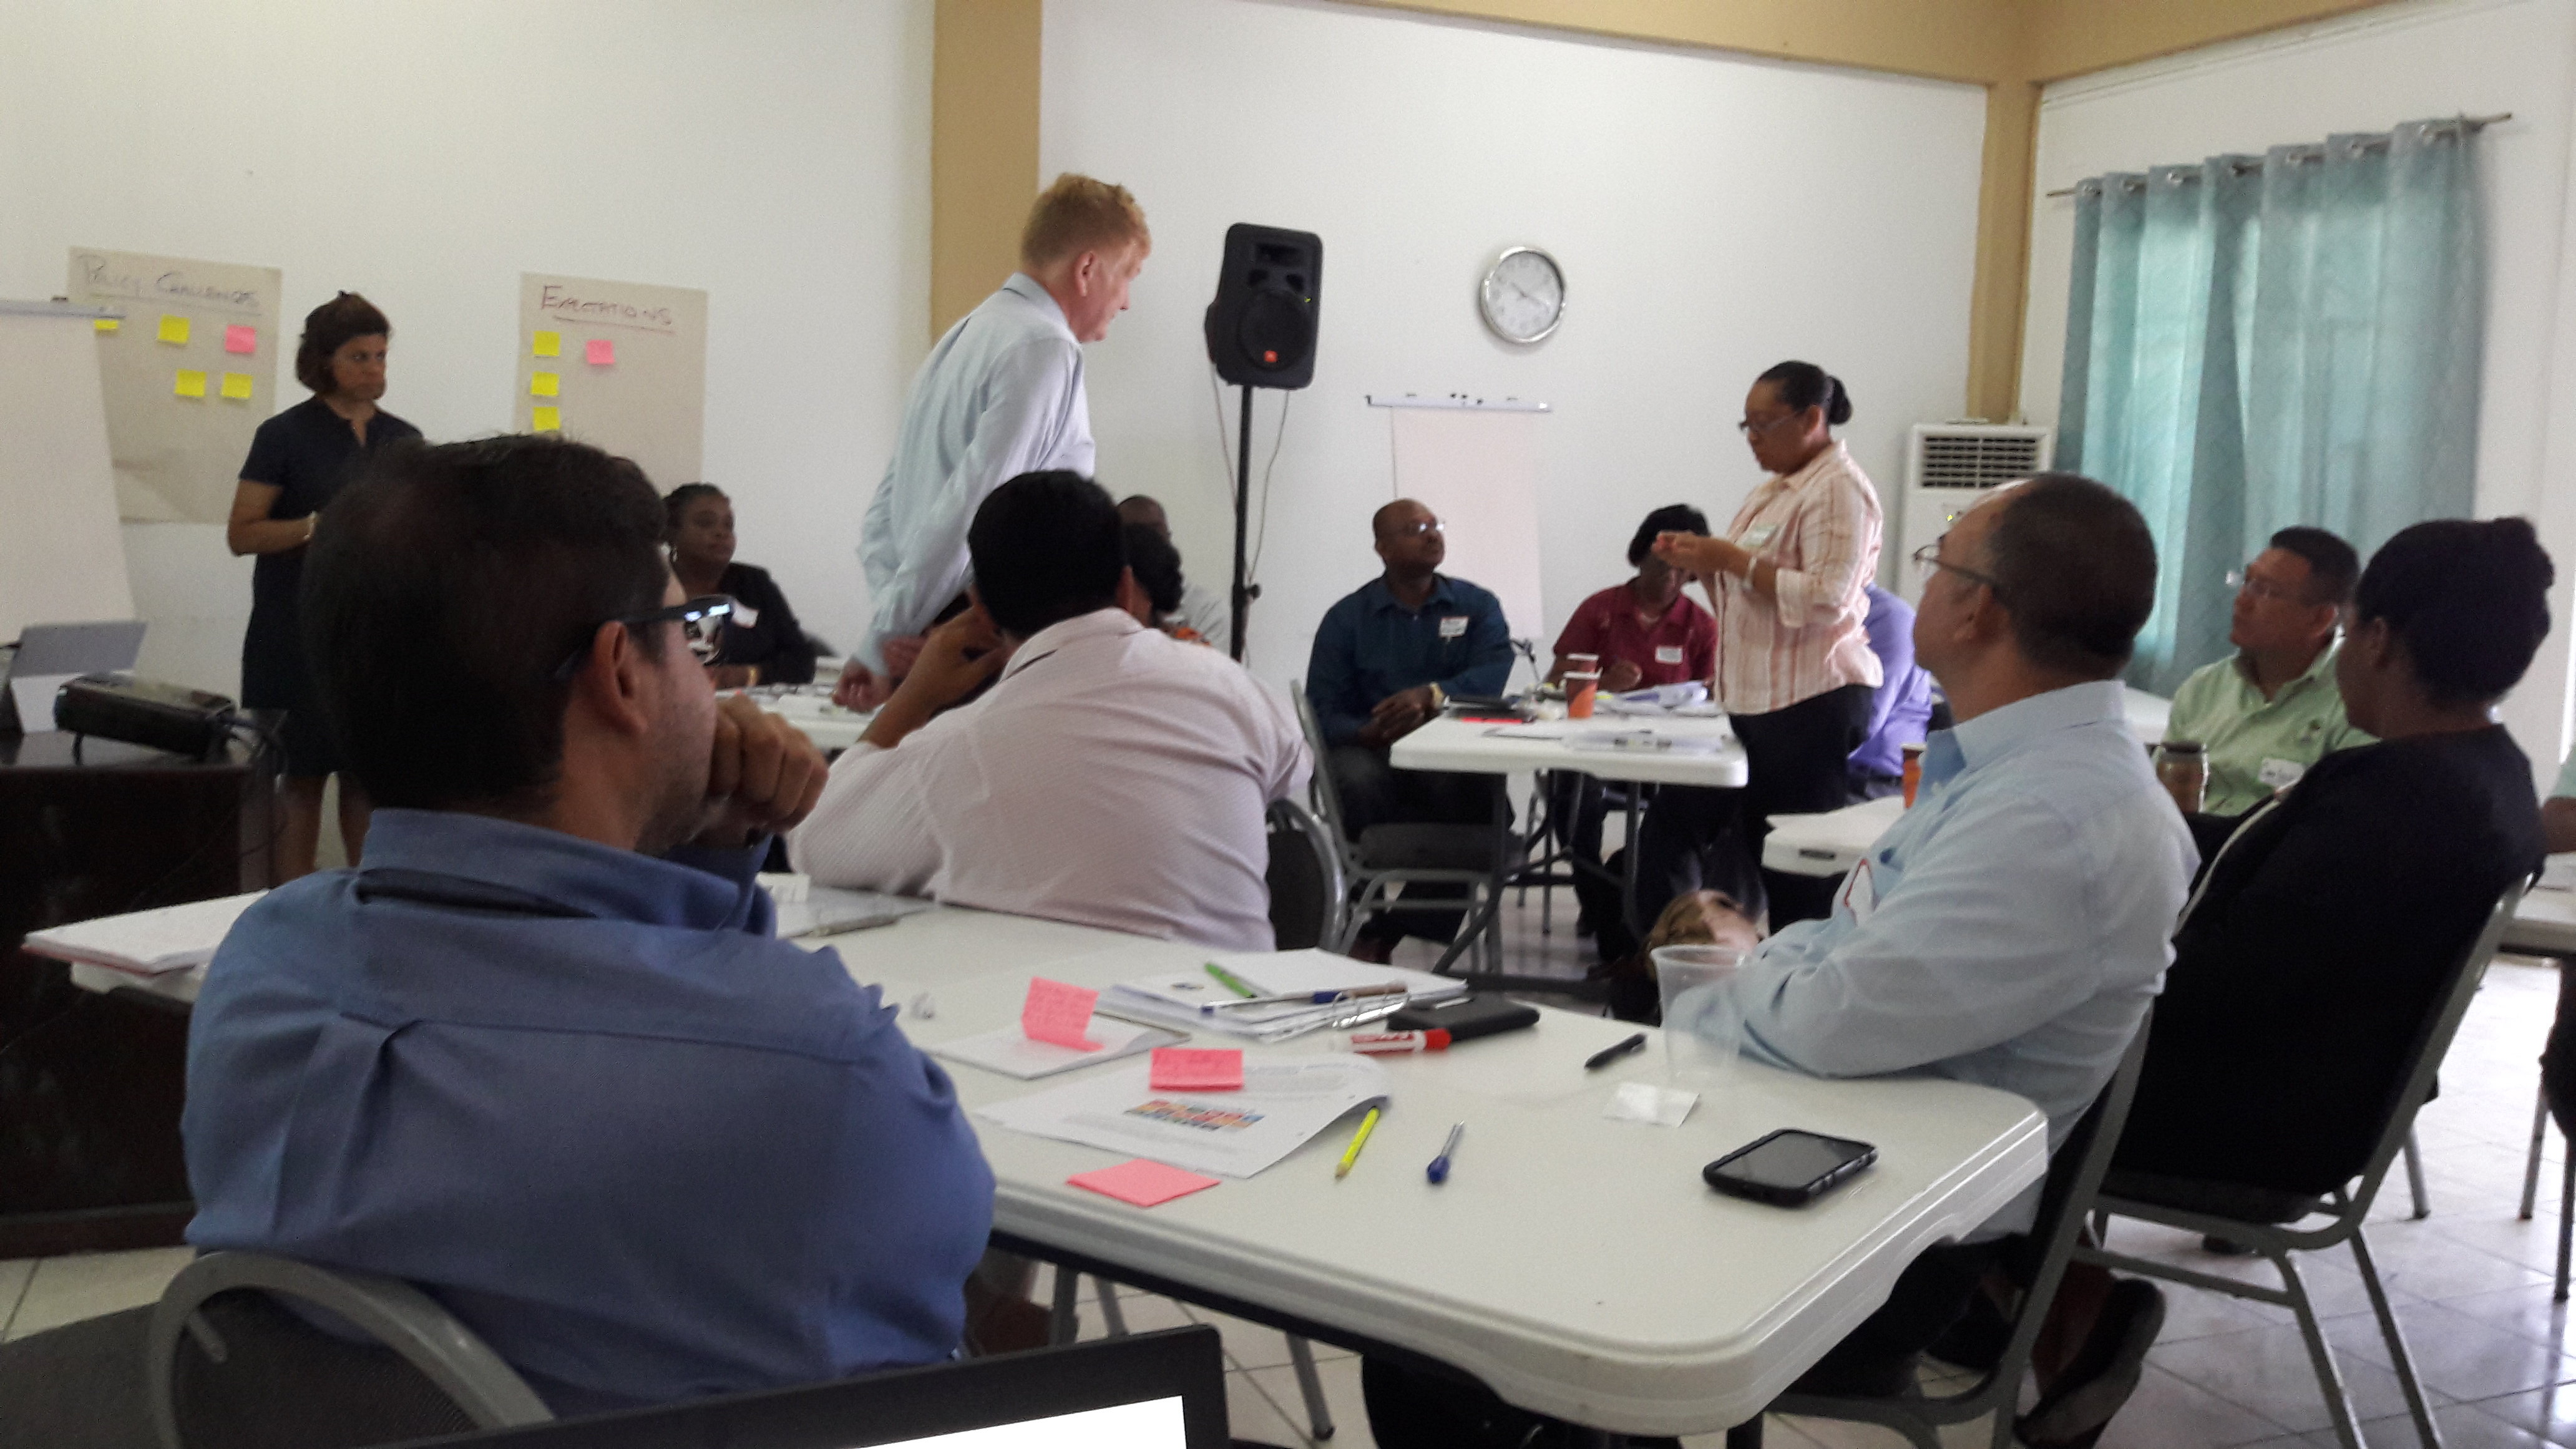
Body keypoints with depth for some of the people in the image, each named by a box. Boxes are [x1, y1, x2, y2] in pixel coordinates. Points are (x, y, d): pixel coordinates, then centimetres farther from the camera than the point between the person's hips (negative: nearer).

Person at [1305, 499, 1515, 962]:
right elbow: (1324, 714, 0)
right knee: (1356, 780, -35)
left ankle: (1383, 933, -21)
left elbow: (1494, 673, -9)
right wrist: (1372, 733, -23)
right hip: (1373, 750, -1)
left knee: (1477, 784, -33)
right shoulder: (1347, 617, 8)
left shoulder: (1477, 606, 11)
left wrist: (1434, 694, -28)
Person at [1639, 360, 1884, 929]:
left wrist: (1731, 557, -20)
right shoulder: (1779, 487, 17)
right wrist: (1703, 562, 7)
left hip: (1812, 701, -10)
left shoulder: (1839, 490, -13)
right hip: (1757, 699, 10)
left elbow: (1823, 599, -23)